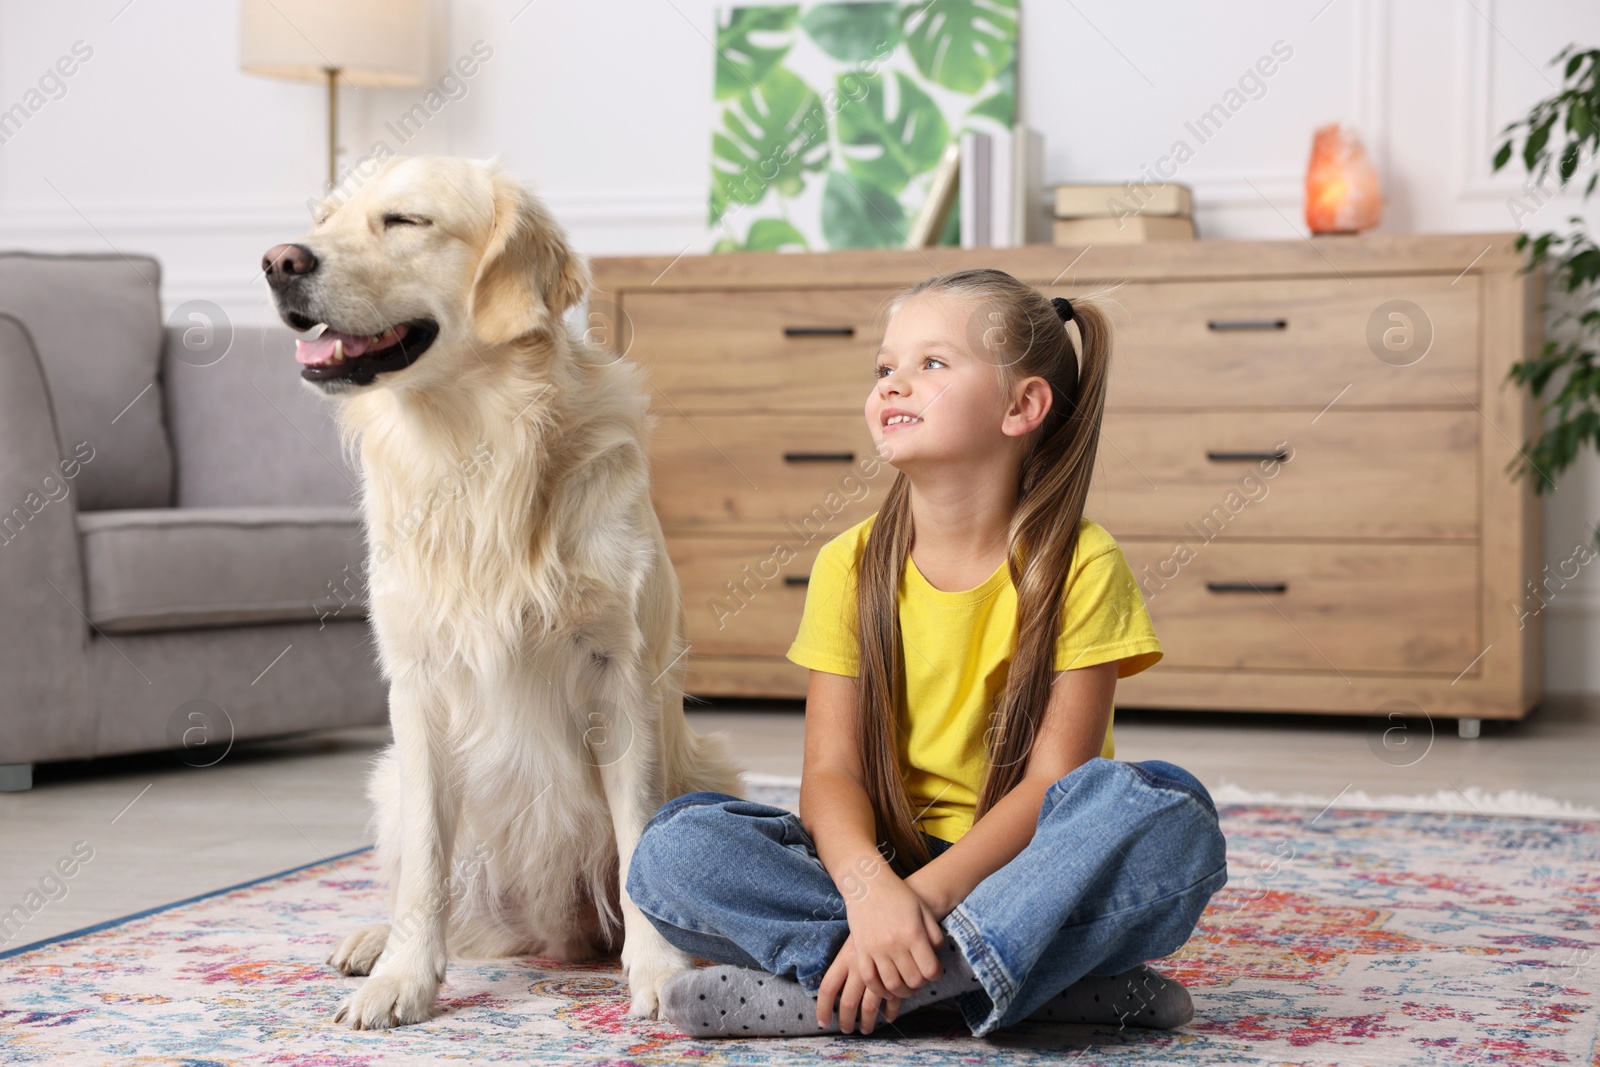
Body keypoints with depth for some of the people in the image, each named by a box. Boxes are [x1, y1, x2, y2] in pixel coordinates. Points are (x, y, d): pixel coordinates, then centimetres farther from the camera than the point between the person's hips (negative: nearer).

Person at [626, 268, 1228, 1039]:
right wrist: (870, 889, -28)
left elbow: (1053, 780, -13)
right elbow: (831, 770, -7)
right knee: (674, 848, -20)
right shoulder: (849, 567, 0)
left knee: (1168, 814, -32)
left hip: (1025, 869, -2)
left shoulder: (1080, 565, -8)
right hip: (881, 864, 3)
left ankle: (826, 990, -31)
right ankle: (1055, 979, -23)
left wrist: (926, 895, -26)